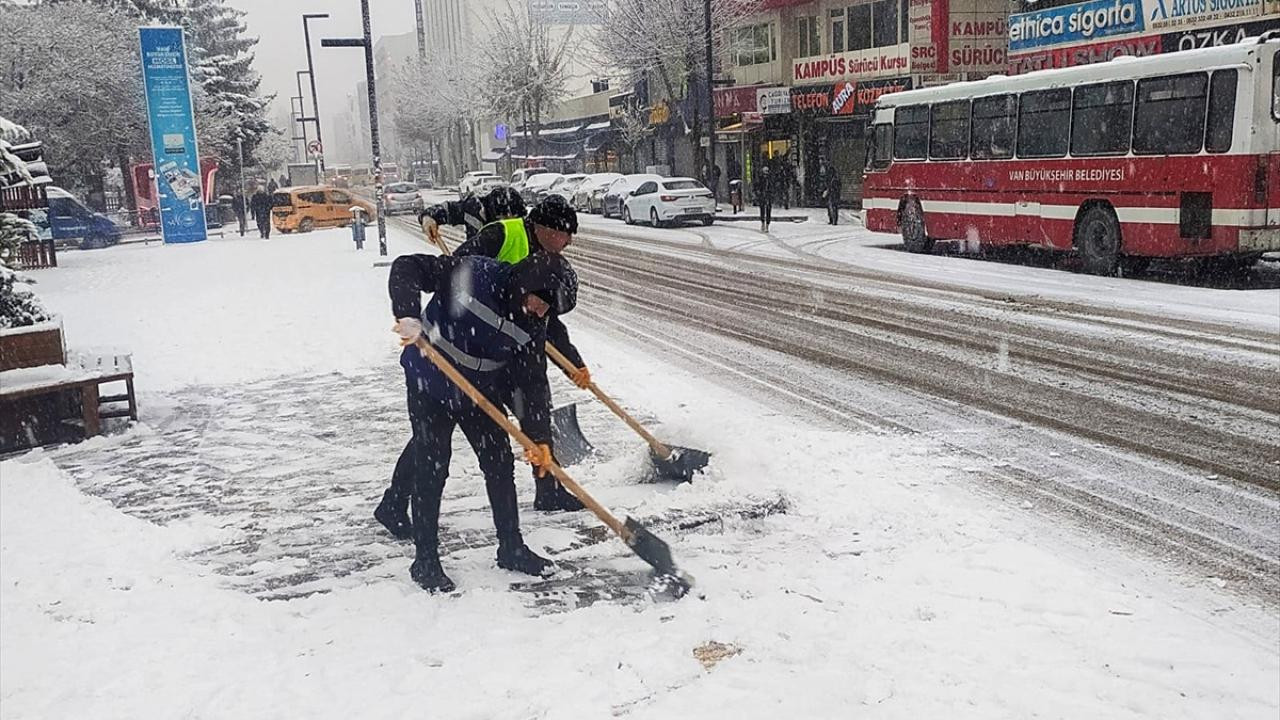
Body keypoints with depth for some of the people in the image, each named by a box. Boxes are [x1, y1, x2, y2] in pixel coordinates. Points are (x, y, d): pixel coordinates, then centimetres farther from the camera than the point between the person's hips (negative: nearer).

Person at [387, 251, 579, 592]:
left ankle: (511, 548, 25)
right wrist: (409, 315, -42)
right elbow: (407, 268, -26)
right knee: (431, 469, -2)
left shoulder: (533, 325, -11)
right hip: (430, 383, -5)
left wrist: (539, 436, -15)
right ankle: (425, 561, 12)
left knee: (500, 464, 9)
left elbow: (533, 380, -9)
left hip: (481, 389, 5)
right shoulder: (474, 274, -26)